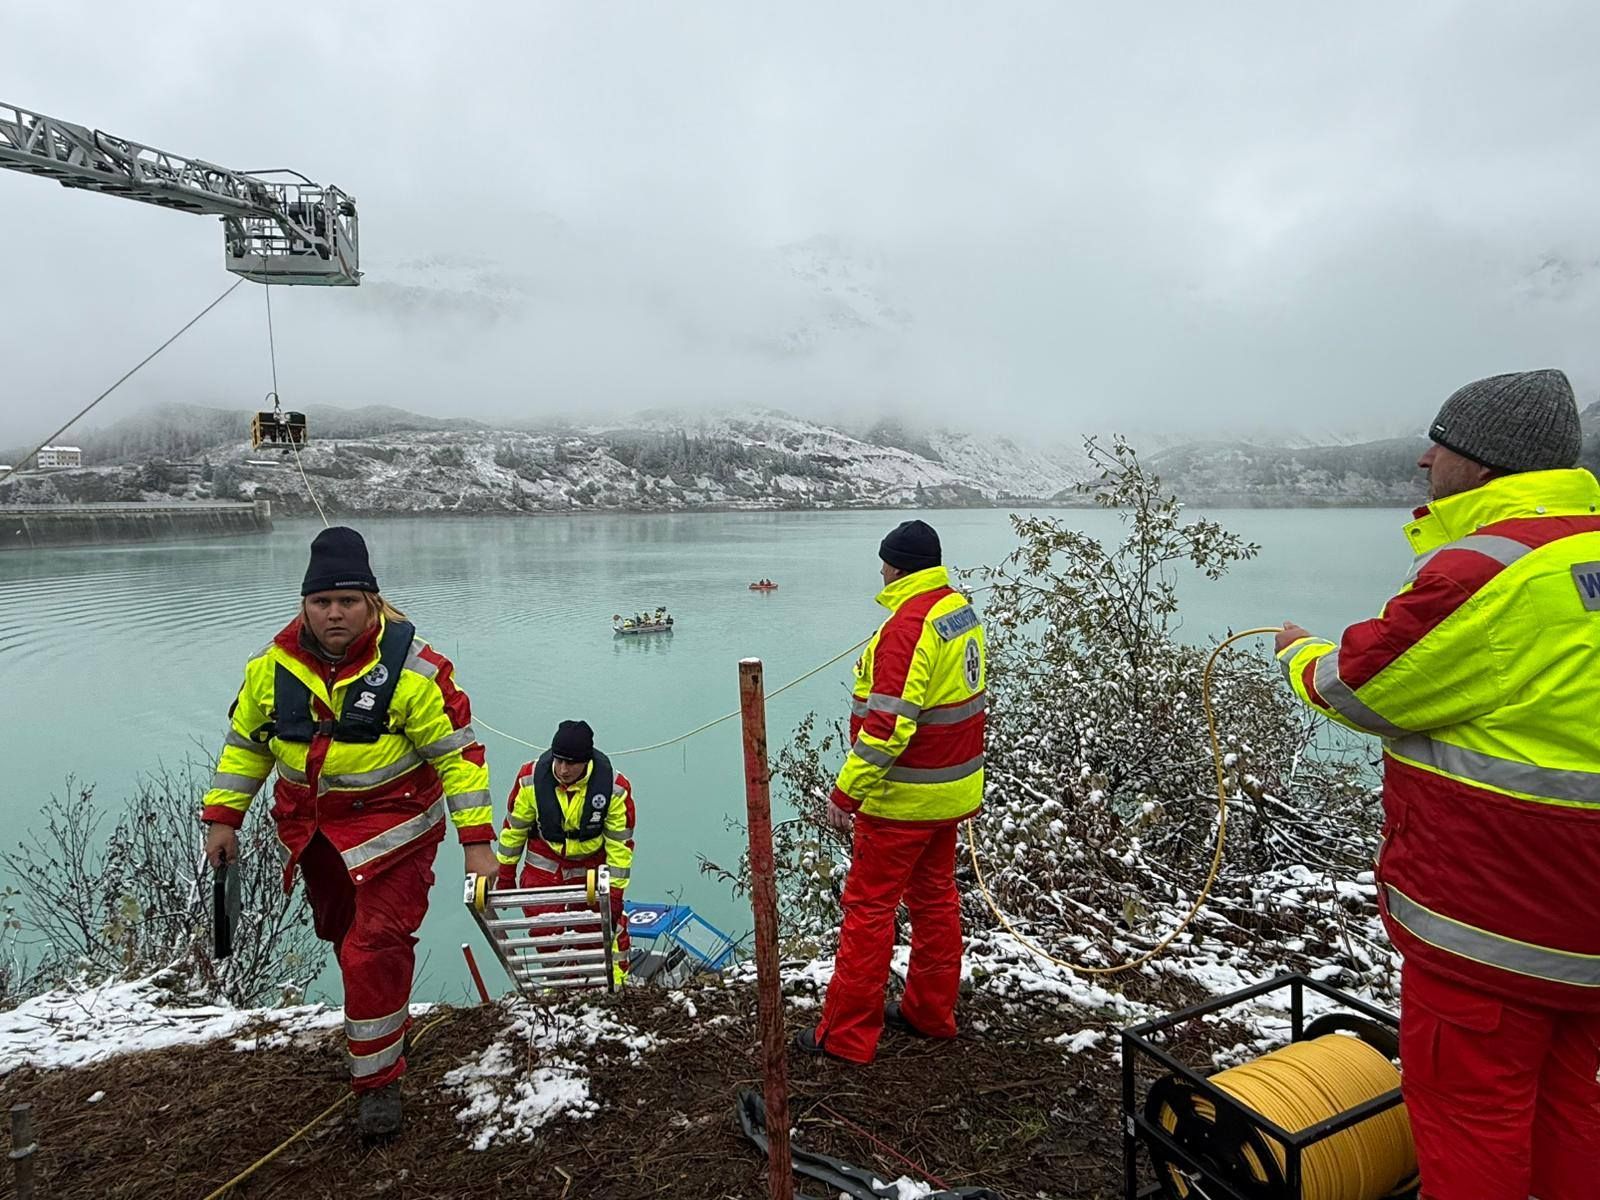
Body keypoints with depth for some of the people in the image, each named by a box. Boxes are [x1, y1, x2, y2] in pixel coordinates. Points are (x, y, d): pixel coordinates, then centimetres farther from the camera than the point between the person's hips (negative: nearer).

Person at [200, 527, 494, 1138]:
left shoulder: (413, 668, -21)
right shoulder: (274, 665, -7)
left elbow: (459, 753, -18)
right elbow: (244, 743, 9)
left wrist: (476, 839, -20)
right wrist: (222, 817, 7)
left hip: (393, 830, -5)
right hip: (311, 830, 6)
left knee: (375, 950, -12)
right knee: (344, 938, 22)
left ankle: (378, 1078, 8)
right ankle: (383, 1024, 49)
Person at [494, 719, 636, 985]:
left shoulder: (615, 787, -26)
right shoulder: (531, 778, -23)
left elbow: (621, 842, -15)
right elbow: (514, 827, -6)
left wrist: (615, 892, -13)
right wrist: (505, 873, 2)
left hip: (592, 866, -1)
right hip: (544, 863, 1)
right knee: (544, 932, 4)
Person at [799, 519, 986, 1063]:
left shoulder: (906, 628, -25)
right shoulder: (961, 609, 5)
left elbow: (887, 726, -29)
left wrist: (846, 791, -21)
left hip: (904, 797, -9)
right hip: (953, 789, 9)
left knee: (868, 906, 2)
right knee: (934, 896, 19)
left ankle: (848, 1034, 13)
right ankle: (931, 1012, 34)